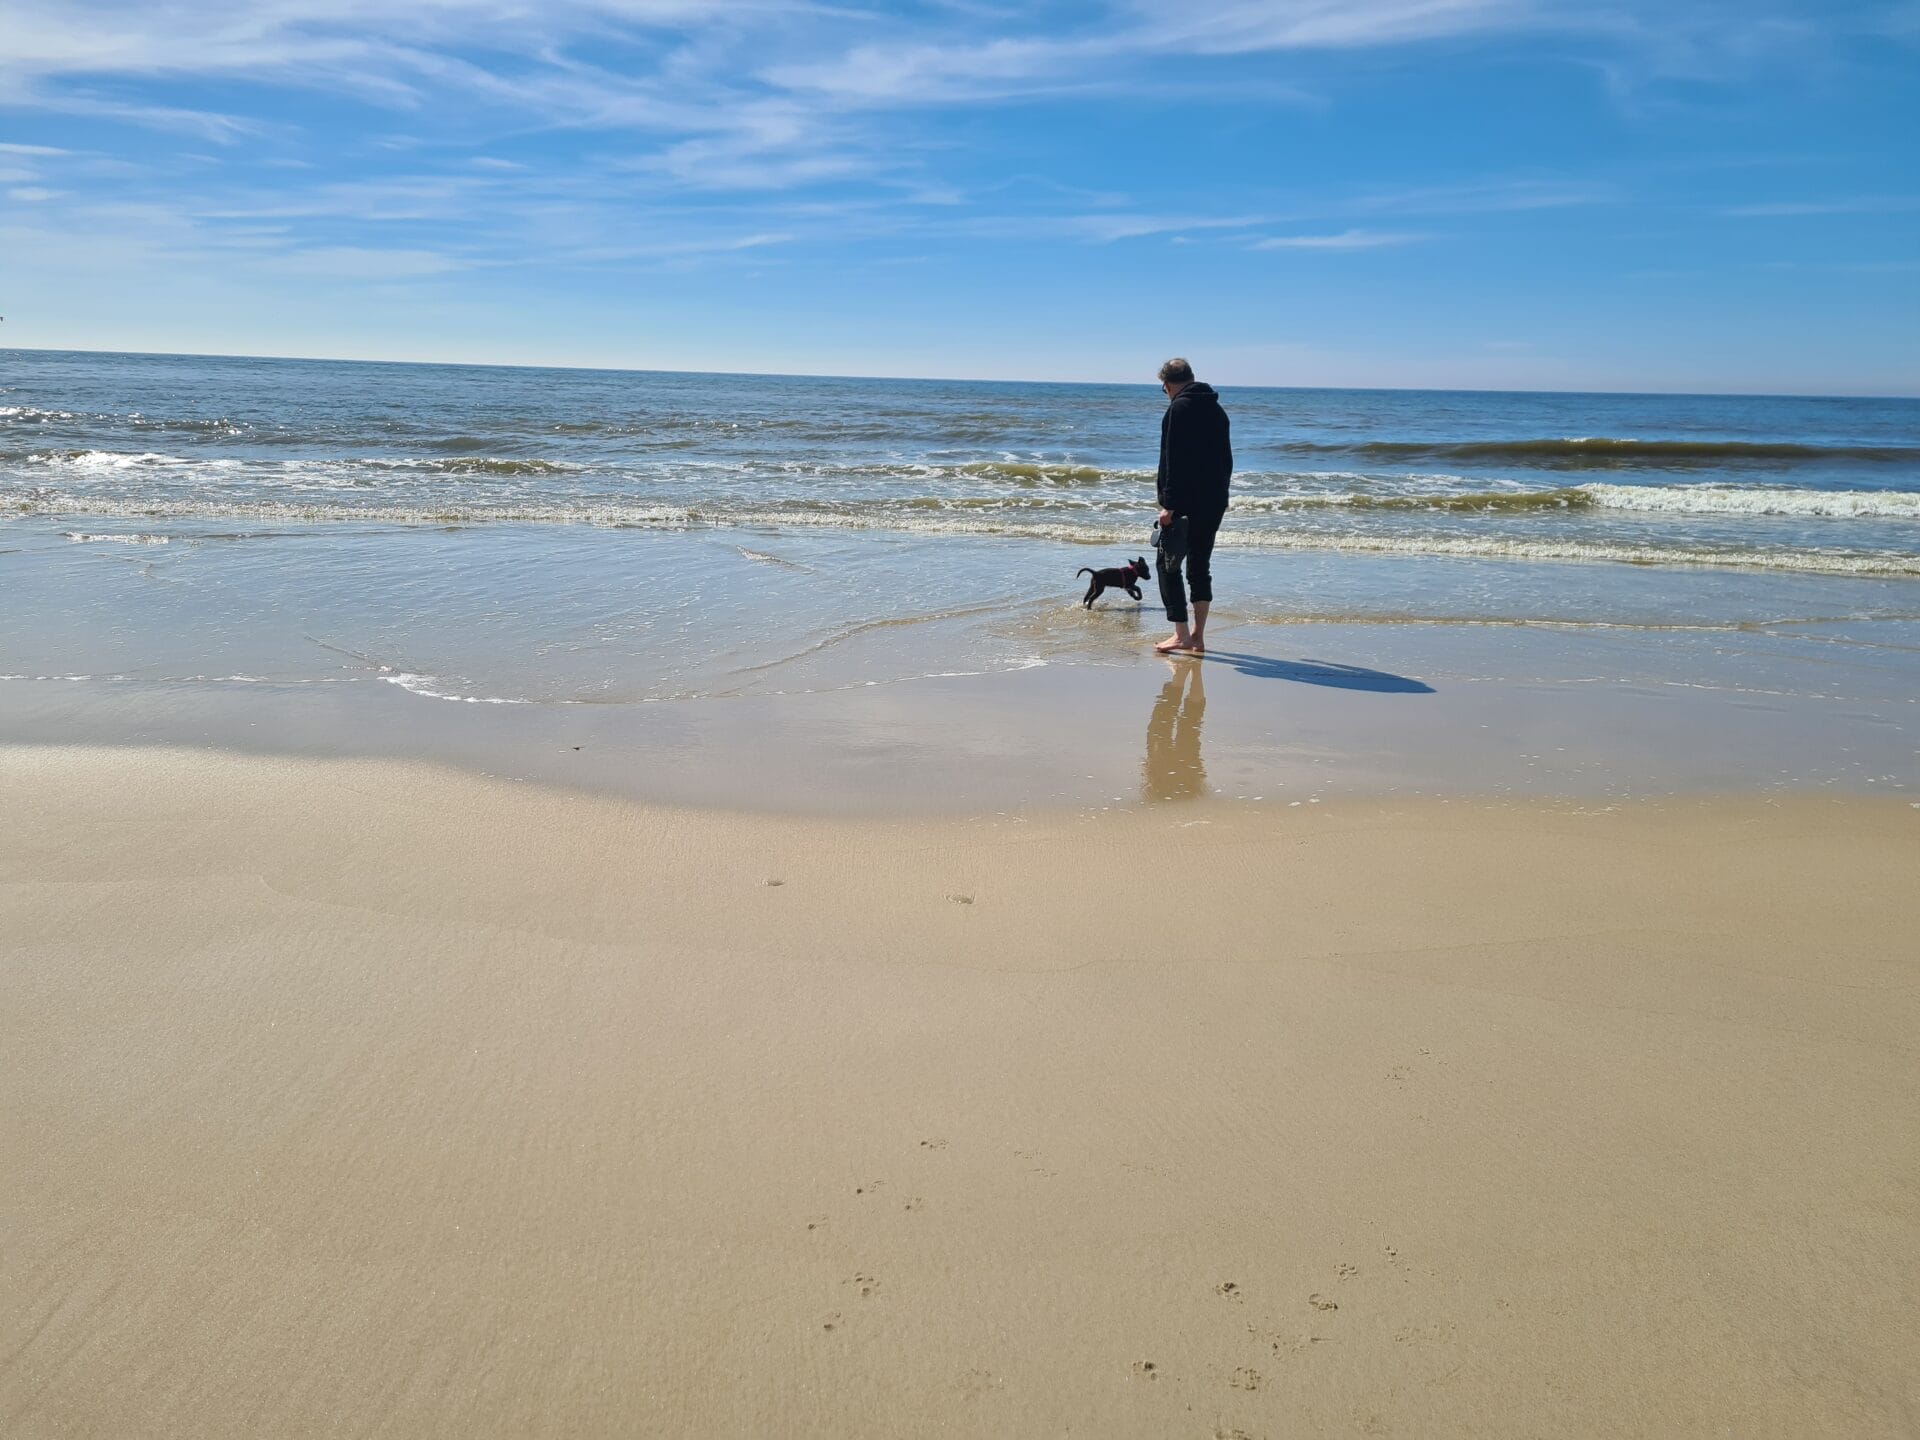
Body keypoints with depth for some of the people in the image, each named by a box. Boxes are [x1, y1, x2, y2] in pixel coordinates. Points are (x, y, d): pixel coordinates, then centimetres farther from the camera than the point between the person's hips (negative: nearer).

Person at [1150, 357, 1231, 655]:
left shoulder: (1179, 408, -10)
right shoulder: (1217, 410, 16)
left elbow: (1175, 461, -18)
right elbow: (1227, 460, 19)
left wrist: (1169, 505, -19)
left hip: (1186, 504, -8)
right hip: (1214, 504, 8)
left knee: (1168, 565, 0)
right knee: (1200, 566, 13)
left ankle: (1182, 636, -5)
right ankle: (1198, 636, 13)